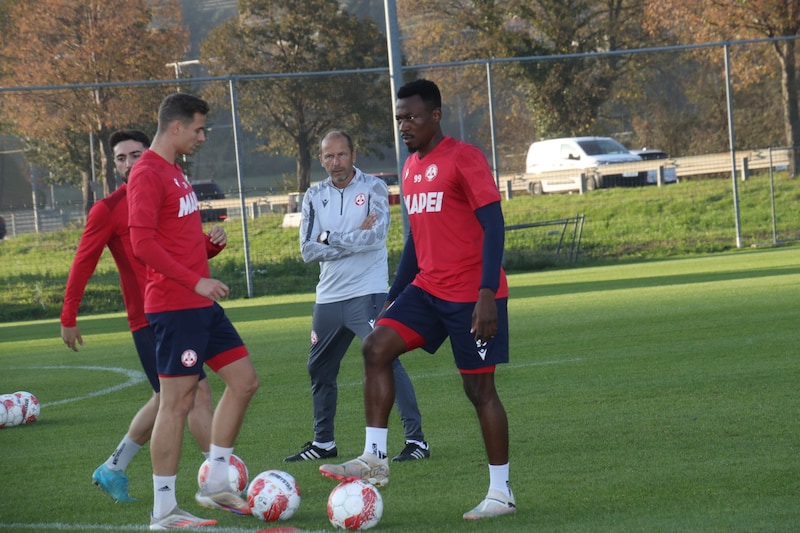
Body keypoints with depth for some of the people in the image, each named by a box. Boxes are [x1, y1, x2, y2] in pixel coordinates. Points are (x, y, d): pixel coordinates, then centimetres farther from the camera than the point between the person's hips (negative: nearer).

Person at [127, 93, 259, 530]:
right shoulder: (147, 174, -13)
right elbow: (142, 243, -21)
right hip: (175, 306, -10)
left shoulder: (174, 171, 17)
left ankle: (215, 484, 16)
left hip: (200, 303, 10)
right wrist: (195, 281, -22)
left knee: (244, 380, 10)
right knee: (177, 400, -7)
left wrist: (207, 240, 7)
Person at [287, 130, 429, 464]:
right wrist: (355, 238, -11)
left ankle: (416, 439, -13)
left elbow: (377, 235, -19)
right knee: (319, 370, 14)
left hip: (367, 294, -6)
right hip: (328, 298, 6)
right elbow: (308, 251, -2)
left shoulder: (373, 188, -4)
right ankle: (323, 442, 30)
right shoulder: (315, 197, 8)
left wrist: (330, 240, -12)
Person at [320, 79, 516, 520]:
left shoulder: (463, 158, -11)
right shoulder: (411, 167, 14)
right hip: (427, 288, 8)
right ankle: (374, 458, -10)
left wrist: (486, 295, -22)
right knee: (376, 347, -10)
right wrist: (393, 299, 21)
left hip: (472, 296, -8)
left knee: (479, 387, -3)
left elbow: (493, 224, -15)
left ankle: (501, 493, 7)